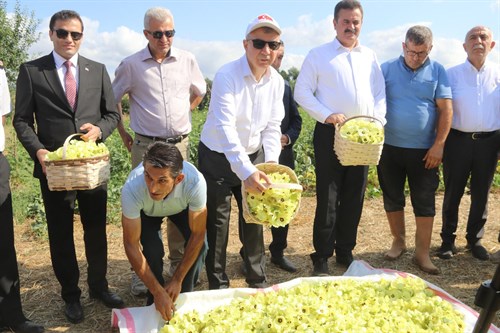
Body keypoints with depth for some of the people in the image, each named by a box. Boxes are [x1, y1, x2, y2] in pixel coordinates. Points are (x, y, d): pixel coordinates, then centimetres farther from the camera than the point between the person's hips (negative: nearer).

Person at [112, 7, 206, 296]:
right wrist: (123, 134, 8)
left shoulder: (187, 60, 2)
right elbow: (113, 100, 8)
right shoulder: (131, 65, -4)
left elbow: (199, 93, 19)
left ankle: (179, 264, 25)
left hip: (181, 144, 2)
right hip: (146, 146, -2)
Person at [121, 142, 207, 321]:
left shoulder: (195, 182, -43)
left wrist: (177, 280, -22)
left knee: (200, 245, -19)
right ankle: (155, 301, 7)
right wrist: (158, 292, -29)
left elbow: (198, 234, -27)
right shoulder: (132, 189, -42)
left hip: (181, 206, 1)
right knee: (153, 251, -22)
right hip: (147, 211, 0)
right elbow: (131, 245, -31)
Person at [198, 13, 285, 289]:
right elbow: (225, 128, -34)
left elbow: (272, 127, 0)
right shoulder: (227, 76, -24)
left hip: (253, 156, 5)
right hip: (217, 156, -5)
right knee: (217, 223, 2)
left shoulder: (276, 81, -5)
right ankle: (218, 285, 19)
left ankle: (257, 279, 30)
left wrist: (271, 161, -15)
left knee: (253, 220, 14)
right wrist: (246, 171, -43)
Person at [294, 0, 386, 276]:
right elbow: (302, 92, -3)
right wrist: (327, 115, -14)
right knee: (327, 199, -3)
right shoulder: (318, 55, 3)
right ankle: (321, 257, 9)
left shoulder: (370, 57, 15)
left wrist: (378, 119, -4)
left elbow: (380, 94, 14)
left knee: (354, 197, 9)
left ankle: (345, 252, 23)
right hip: (330, 134, -4)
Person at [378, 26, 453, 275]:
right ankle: (398, 241, 29)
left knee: (425, 202, 3)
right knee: (392, 197, 11)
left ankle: (422, 253, 13)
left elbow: (445, 109, -2)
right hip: (389, 147, 1)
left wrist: (439, 145, -8)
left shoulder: (437, 71, 1)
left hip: (424, 150, -1)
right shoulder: (387, 69, 1)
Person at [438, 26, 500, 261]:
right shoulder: (452, 74, 1)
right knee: (452, 193, 7)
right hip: (458, 140, -2)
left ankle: (475, 239, 27)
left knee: (481, 194, 11)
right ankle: (448, 239, 21)